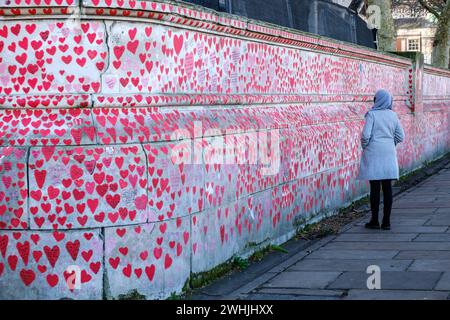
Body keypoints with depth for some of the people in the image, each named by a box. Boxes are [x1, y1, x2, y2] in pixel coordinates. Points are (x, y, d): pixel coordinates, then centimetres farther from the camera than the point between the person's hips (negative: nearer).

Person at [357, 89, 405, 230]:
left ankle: (375, 220, 6)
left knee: (375, 187, 1)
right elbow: (400, 136, 7)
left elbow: (366, 135, -16)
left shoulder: (372, 114, -9)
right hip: (389, 154, 4)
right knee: (387, 187, 5)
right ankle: (386, 221, 7)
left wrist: (364, 146, 2)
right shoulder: (393, 115, 5)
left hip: (374, 153, -4)